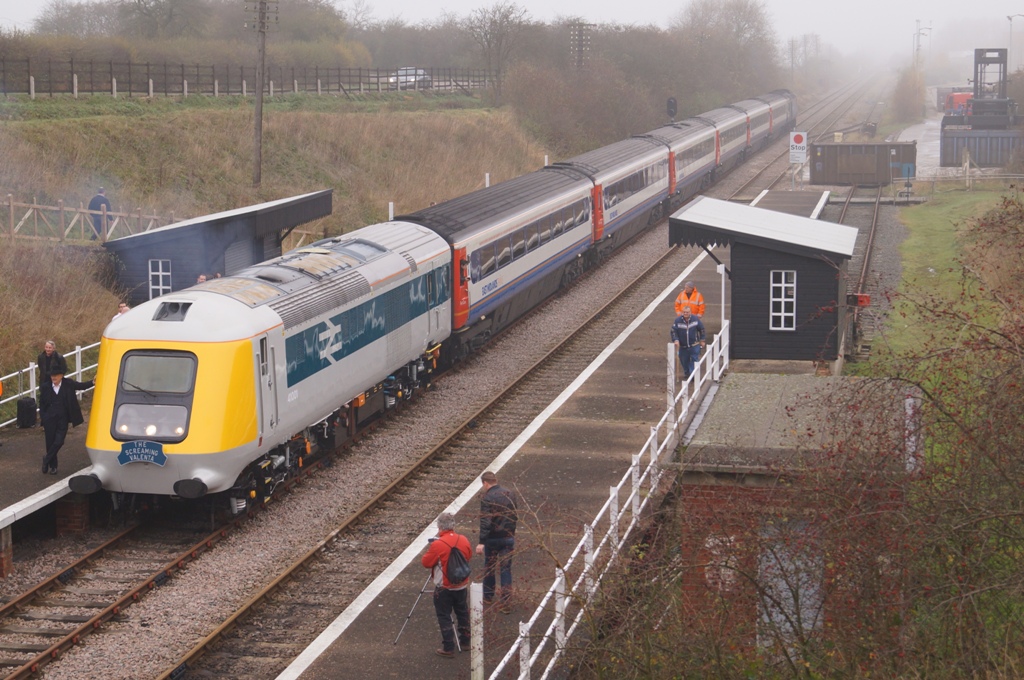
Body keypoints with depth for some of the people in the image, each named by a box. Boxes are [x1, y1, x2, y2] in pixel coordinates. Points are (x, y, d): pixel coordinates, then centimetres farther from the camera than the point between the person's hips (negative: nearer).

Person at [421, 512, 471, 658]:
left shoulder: (437, 545, -23)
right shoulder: (463, 540, -7)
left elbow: (426, 562, -11)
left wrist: (430, 550, 4)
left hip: (444, 588, -5)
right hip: (462, 586, 5)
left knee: (444, 617, 6)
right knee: (463, 613, 21)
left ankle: (448, 648, 6)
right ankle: (465, 642, 32)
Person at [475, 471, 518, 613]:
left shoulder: (487, 498, -17)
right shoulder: (510, 494, 3)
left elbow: (485, 522, -23)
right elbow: (515, 516, 13)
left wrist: (482, 542, -25)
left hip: (493, 538, -4)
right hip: (509, 537, 4)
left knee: (489, 568, 15)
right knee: (506, 569, 6)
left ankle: (487, 597, 29)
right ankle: (505, 601, 2)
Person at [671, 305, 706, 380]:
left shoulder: (695, 319, -7)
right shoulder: (678, 320, -9)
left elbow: (701, 329, 6)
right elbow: (674, 331, -5)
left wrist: (702, 340, 7)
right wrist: (675, 340, -21)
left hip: (694, 345, -1)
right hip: (683, 346, 1)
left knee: (694, 360, -7)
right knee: (684, 361, 13)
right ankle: (686, 373, 33)